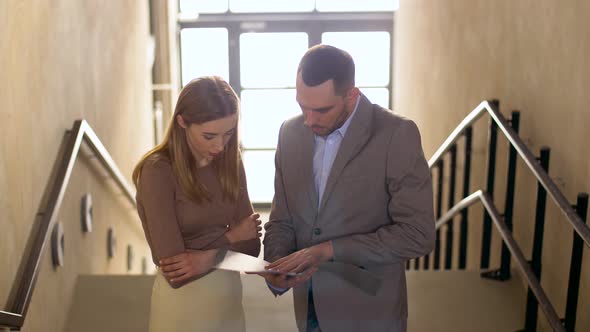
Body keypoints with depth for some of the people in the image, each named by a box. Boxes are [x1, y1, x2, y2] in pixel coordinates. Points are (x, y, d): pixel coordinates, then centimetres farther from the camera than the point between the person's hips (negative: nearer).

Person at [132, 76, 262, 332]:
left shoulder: (229, 162, -2)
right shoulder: (158, 172, -18)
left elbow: (251, 245, -2)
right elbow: (175, 274, -21)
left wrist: (211, 257, -20)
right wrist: (230, 237, -10)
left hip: (230, 296, 5)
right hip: (182, 304, -5)